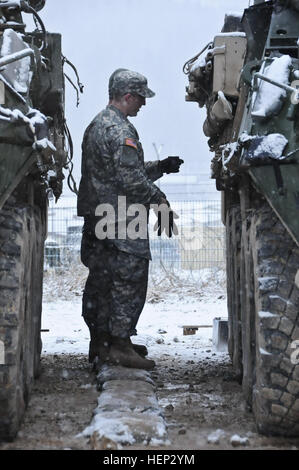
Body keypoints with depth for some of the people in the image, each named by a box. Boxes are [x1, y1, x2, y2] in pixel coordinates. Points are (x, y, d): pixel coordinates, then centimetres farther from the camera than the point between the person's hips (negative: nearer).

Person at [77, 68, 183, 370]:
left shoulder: (95, 125, 20)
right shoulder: (120, 129, -15)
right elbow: (131, 178, -21)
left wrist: (161, 167, 19)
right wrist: (159, 199, -9)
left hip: (96, 218, 11)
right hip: (120, 221, -11)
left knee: (101, 279, 14)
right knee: (130, 279, -6)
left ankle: (100, 340, 22)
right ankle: (120, 345, -3)